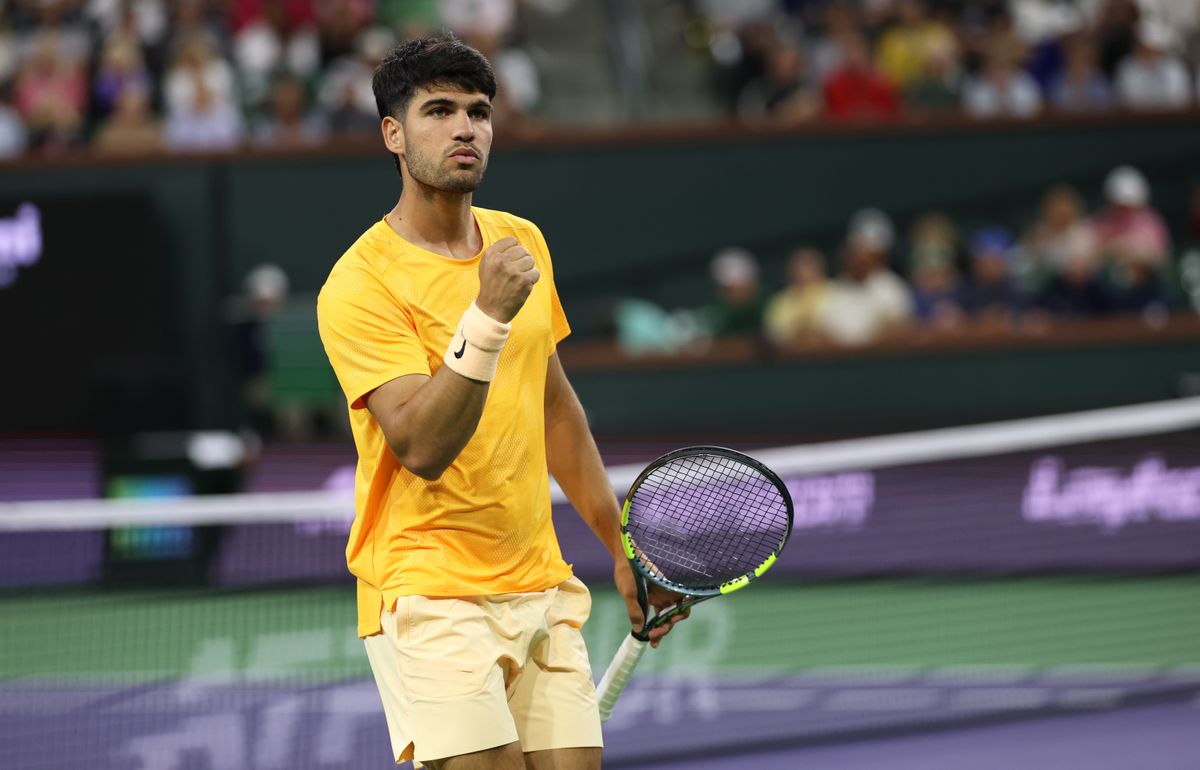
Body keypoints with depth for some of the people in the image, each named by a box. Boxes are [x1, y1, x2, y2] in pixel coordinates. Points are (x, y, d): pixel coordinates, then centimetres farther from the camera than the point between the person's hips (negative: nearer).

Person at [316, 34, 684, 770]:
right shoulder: (360, 285, -11)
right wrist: (489, 317, -30)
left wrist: (621, 547, 23)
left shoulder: (522, 243, 11)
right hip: (432, 595, -6)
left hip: (541, 585, 6)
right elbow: (423, 447, -21)